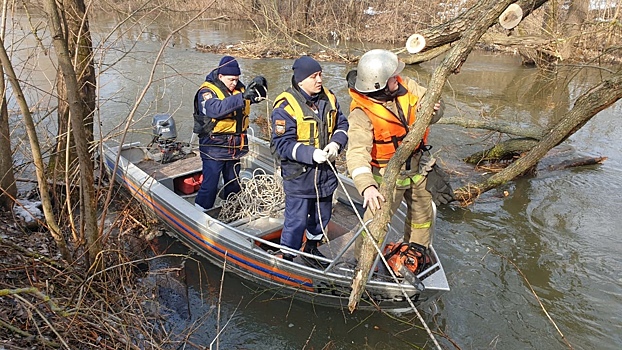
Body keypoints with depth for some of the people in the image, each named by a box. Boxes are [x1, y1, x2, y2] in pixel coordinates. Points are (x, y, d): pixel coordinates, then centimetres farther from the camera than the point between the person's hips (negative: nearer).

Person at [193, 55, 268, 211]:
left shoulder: (238, 88, 7)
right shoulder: (207, 91, -14)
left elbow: (256, 97, 11)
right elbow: (216, 108, -33)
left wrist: (259, 84, -11)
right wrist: (242, 96, -41)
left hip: (235, 146, 7)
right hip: (214, 146, -7)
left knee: (233, 183, 20)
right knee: (210, 185, -4)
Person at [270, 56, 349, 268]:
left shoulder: (328, 98, 2)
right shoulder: (285, 106, -17)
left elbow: (342, 125, 9)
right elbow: (282, 144, -19)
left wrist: (336, 143, -11)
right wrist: (311, 154, -29)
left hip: (325, 171, 7)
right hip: (298, 175, -6)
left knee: (322, 216, 21)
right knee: (296, 221, 2)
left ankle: (311, 250, 45)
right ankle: (286, 258, 24)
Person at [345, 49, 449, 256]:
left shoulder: (405, 86, -12)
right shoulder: (362, 114, -30)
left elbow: (433, 102, -3)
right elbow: (357, 153, -40)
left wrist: (434, 109, -29)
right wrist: (366, 186, -55)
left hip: (416, 167, 7)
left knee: (423, 212, 23)